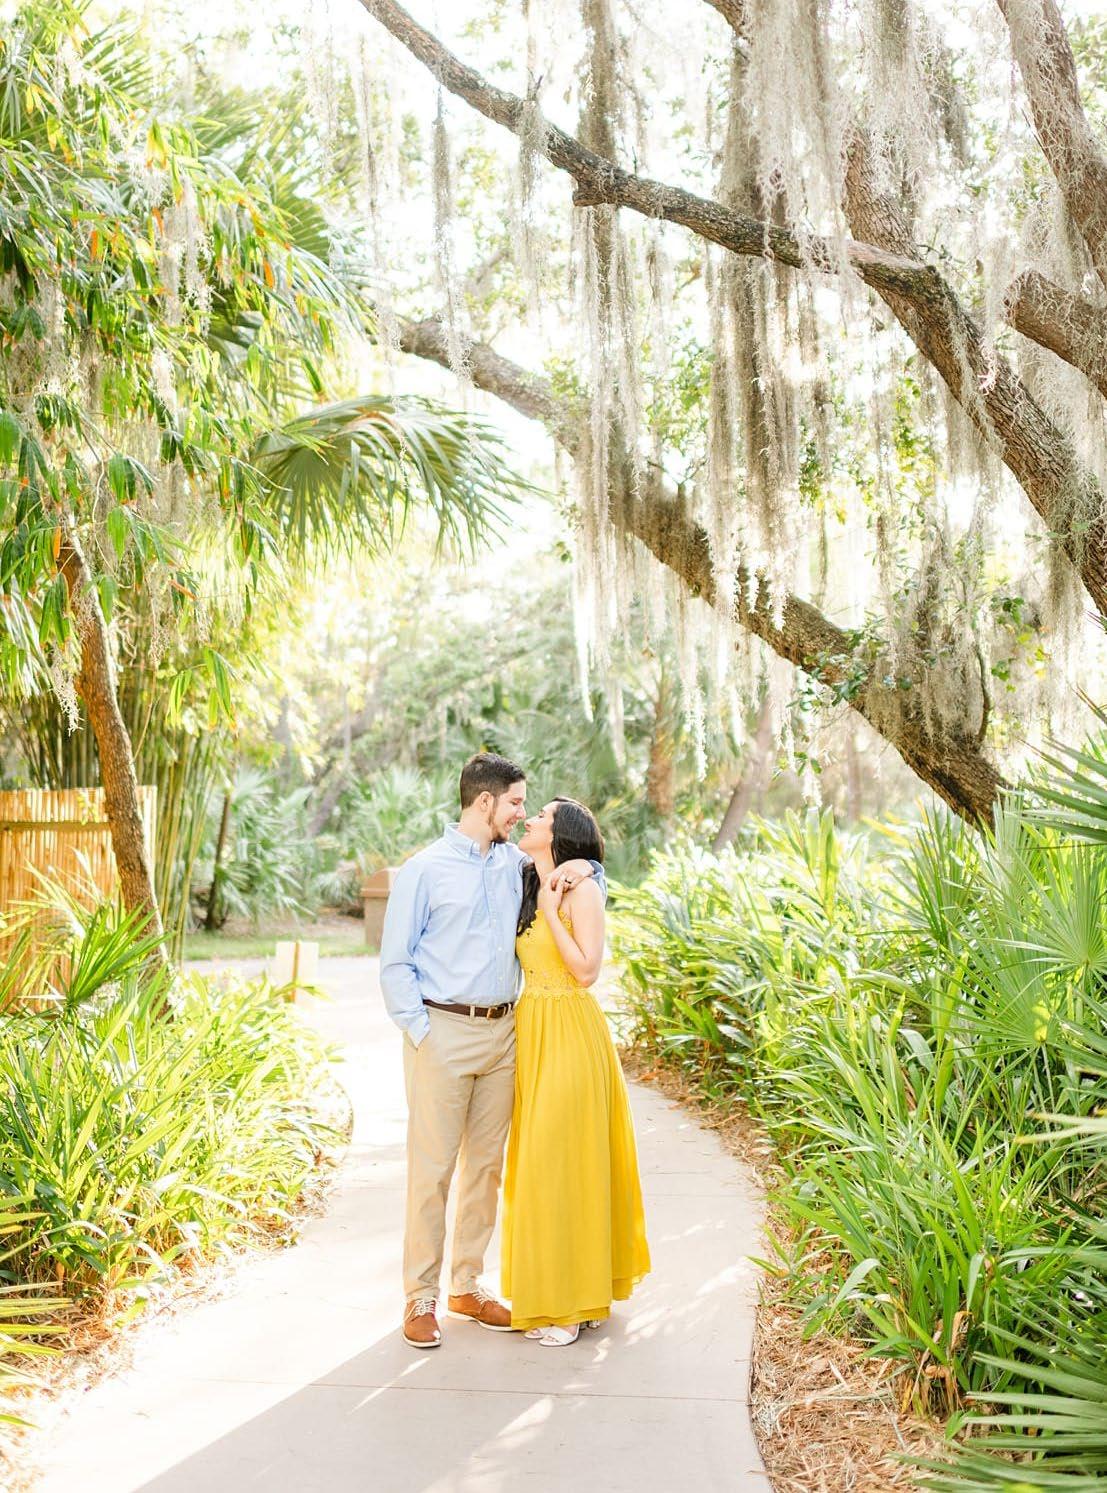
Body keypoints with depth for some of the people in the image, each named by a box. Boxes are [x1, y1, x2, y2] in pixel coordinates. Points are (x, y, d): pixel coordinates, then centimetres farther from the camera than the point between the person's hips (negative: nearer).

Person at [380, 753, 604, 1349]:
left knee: (485, 1165, 11)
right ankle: (420, 1298, 9)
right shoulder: (425, 869, -4)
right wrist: (420, 1032, -11)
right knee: (431, 1167, -3)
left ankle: (467, 1285, 23)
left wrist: (581, 866, 1)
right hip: (443, 1032, -5)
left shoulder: (516, 863, 10)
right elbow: (395, 962, -3)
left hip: (502, 1032, 5)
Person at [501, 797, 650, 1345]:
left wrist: (552, 911, -16)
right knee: (537, 1161, 12)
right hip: (531, 1031, 8)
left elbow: (585, 970, -16)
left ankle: (569, 1303, 7)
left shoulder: (582, 891, -10)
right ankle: (546, 1293, 23)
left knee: (563, 1160, -4)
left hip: (571, 1034, -8)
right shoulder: (527, 888, 12)